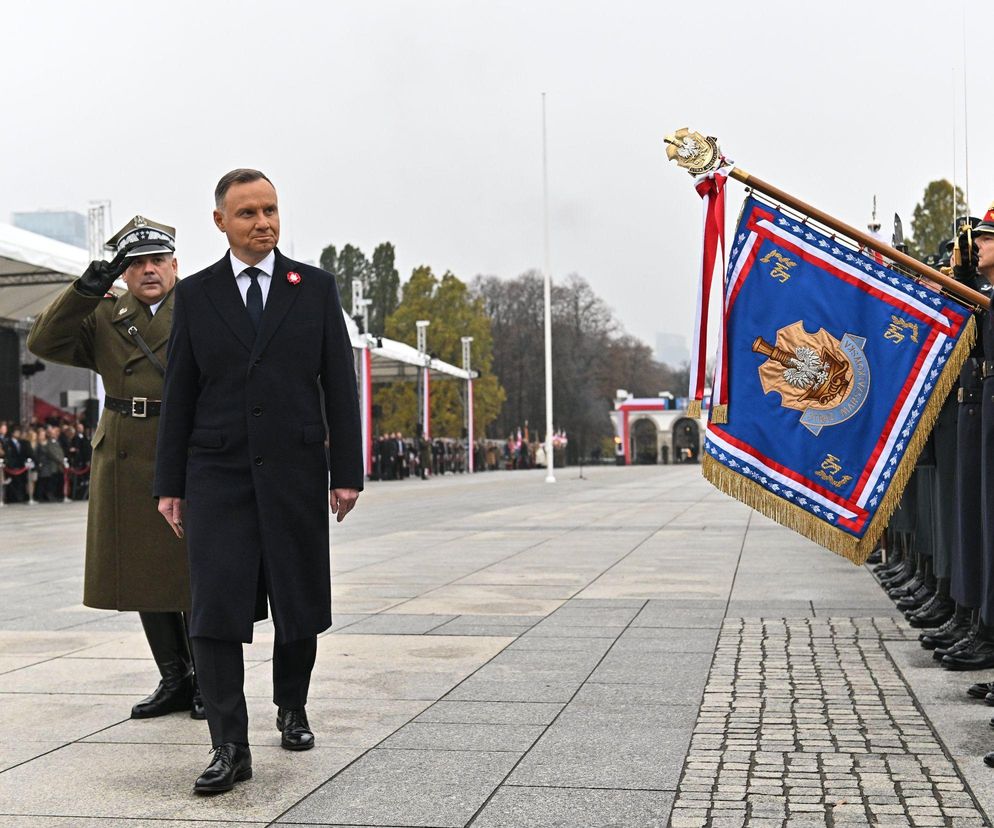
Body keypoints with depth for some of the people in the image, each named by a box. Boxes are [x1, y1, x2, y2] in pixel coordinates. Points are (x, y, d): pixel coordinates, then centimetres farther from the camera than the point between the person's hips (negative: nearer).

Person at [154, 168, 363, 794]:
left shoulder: (315, 287, 6)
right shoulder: (195, 294, 7)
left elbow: (339, 383, 4)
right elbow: (179, 393, 7)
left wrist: (347, 472, -1)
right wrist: (169, 484, 3)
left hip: (295, 472, 1)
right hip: (218, 473, 0)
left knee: (300, 603, 9)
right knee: (216, 608, -8)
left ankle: (292, 709, 33)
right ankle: (231, 748, -3)